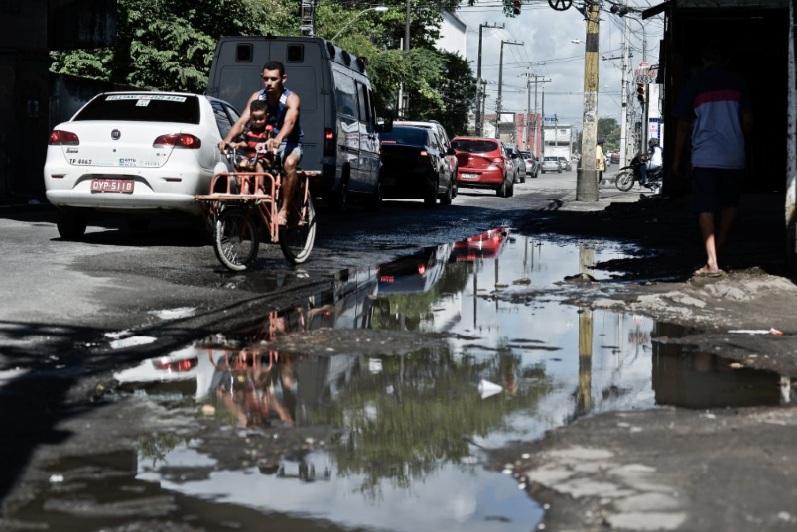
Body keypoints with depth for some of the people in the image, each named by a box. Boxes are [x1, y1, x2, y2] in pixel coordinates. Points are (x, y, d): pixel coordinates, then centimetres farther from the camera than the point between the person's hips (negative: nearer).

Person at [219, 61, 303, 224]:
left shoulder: (292, 99, -20)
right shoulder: (257, 97, -8)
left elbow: (289, 122, -40)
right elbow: (242, 121, -18)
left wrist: (277, 140, -61)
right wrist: (227, 139, -39)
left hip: (289, 143, -4)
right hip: (264, 143, 4)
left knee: (289, 163, -38)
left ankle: (284, 209, -26)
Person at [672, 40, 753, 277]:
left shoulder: (694, 84, 3)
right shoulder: (737, 82, 6)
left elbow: (683, 125, 4)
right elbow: (747, 120, 5)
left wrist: (676, 158, 12)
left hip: (704, 157, -1)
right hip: (734, 157, 2)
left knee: (706, 208, 0)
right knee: (730, 203, 21)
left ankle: (712, 262, -8)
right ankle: (719, 248, 18)